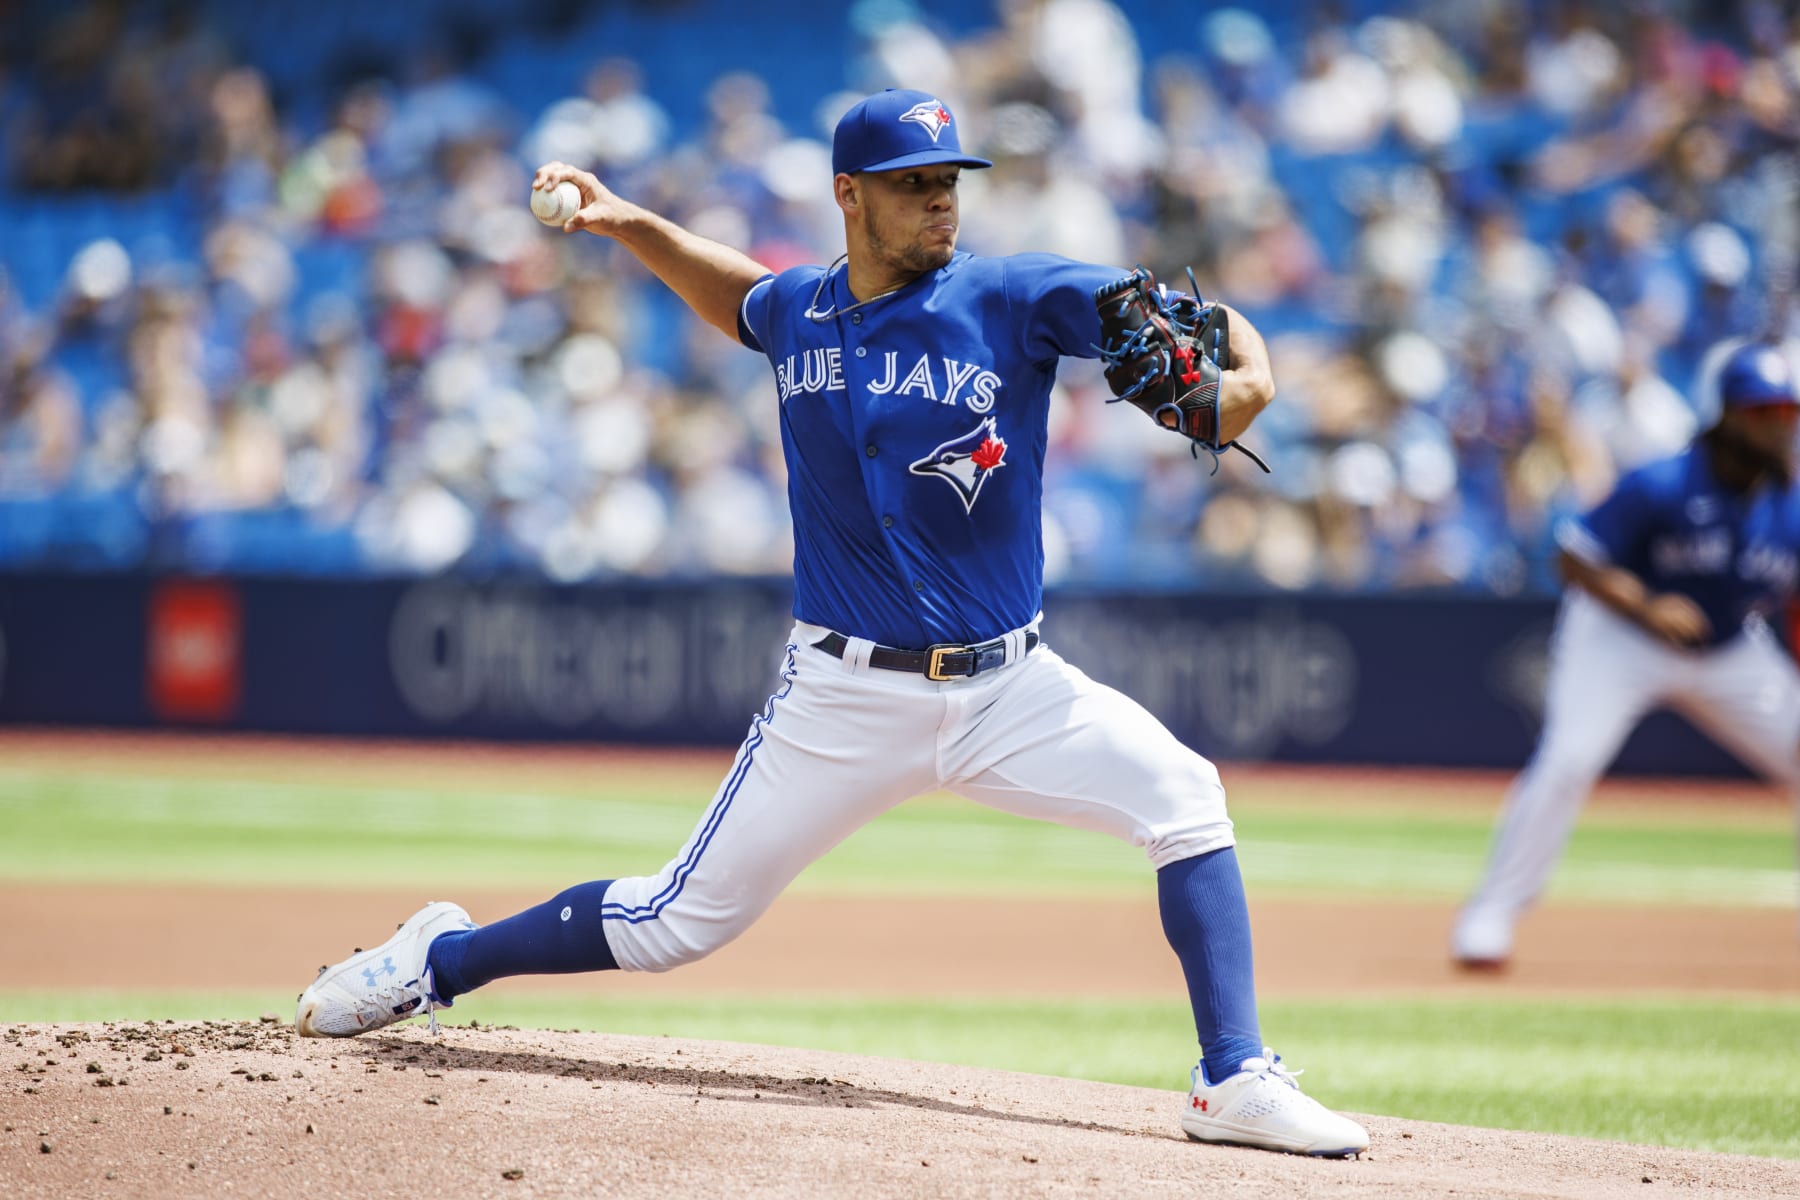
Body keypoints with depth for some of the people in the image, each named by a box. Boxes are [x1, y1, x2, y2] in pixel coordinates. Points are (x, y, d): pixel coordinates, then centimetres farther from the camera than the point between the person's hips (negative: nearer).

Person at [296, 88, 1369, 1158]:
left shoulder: (1008, 299, -7)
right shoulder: (798, 314, 4)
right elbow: (742, 300, 30)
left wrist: (1244, 377, -35)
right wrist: (631, 225, 18)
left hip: (1007, 686, -1)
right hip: (847, 697, 1)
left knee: (1183, 797, -22)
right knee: (684, 921, 2)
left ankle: (1236, 1083, -17)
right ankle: (439, 961, 23)